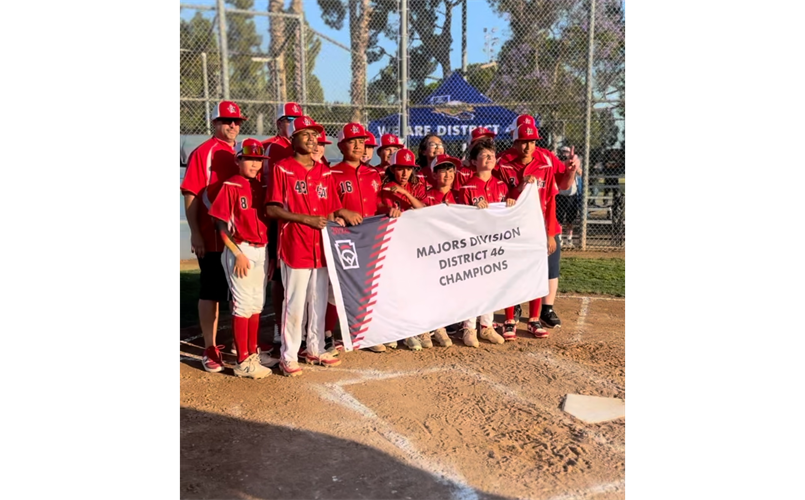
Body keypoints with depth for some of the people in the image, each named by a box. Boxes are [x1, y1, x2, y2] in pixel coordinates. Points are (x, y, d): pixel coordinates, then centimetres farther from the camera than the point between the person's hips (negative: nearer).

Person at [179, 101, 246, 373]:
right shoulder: (203, 152, -7)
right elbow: (191, 195, -11)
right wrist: (195, 234, -16)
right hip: (212, 238, -7)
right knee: (211, 292, 1)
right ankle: (210, 350, 9)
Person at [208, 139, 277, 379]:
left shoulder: (261, 187, 10)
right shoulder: (230, 186, -9)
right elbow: (222, 226, -12)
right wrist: (238, 254, -17)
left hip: (262, 251, 7)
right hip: (240, 251, -7)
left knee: (257, 305, 14)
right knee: (243, 305, -3)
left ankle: (253, 353, 27)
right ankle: (243, 362, 5)